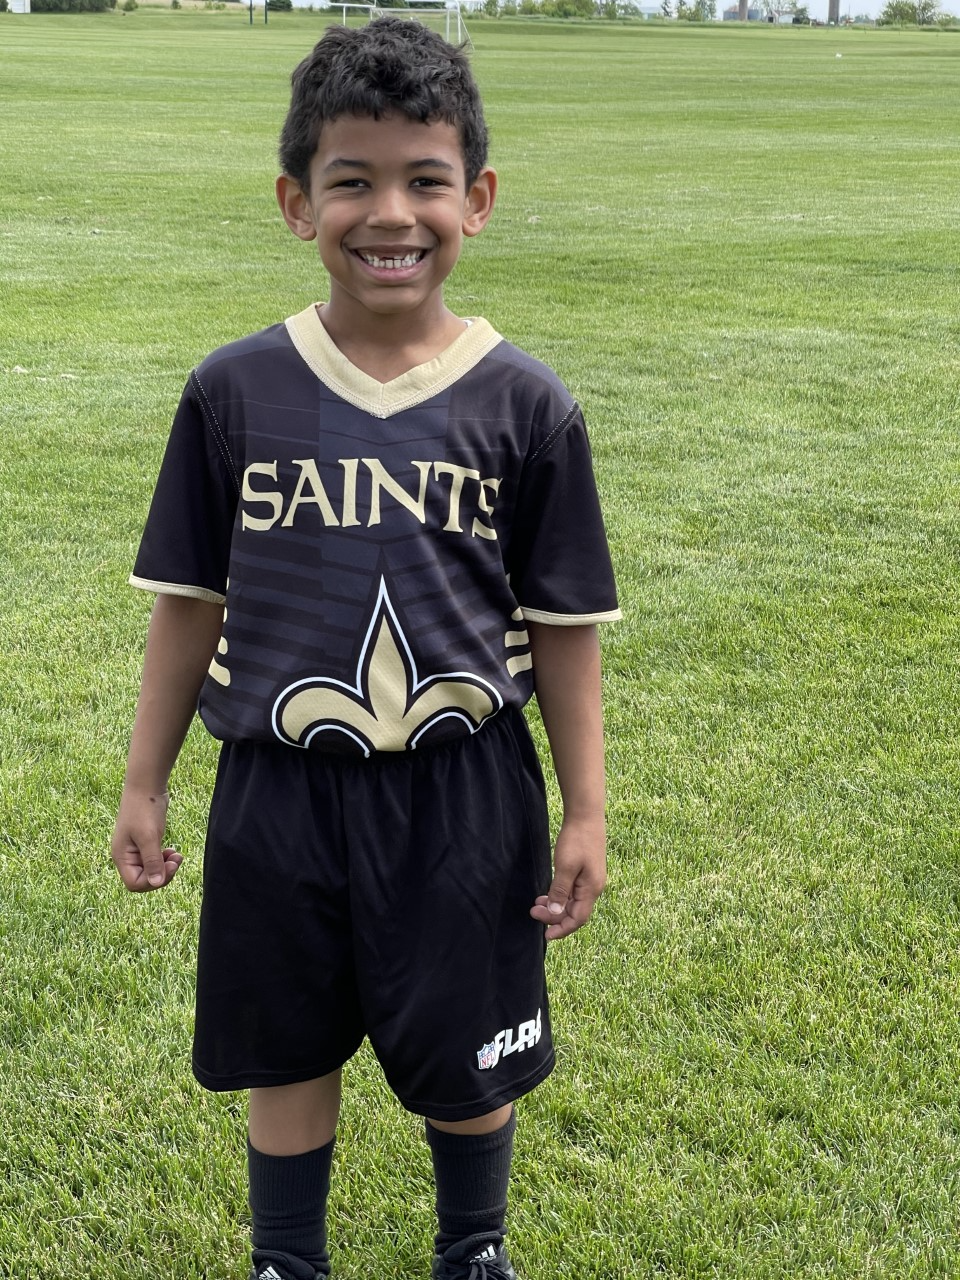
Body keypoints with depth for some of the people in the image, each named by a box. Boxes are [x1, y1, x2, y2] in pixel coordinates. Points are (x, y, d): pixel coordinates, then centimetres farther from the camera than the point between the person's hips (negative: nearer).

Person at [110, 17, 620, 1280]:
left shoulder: (527, 406, -8)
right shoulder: (233, 392, -6)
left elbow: (564, 627, -2)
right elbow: (191, 600, 2)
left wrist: (585, 809, 0)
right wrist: (143, 783, 6)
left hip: (463, 797, 0)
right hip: (278, 794, 1)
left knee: (467, 1065, 15)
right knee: (286, 1050, 17)